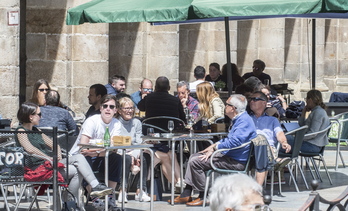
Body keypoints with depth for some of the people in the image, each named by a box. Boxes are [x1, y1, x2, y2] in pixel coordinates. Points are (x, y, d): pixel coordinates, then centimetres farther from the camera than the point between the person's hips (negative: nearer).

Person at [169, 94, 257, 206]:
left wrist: (215, 148, -18)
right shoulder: (238, 119, 16)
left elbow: (234, 142, -30)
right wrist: (214, 145, 13)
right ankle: (186, 195, 11)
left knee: (195, 162, -17)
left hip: (237, 161, -12)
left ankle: (204, 196, -7)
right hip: (229, 155, 12)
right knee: (194, 157, 14)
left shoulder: (244, 121, -19)